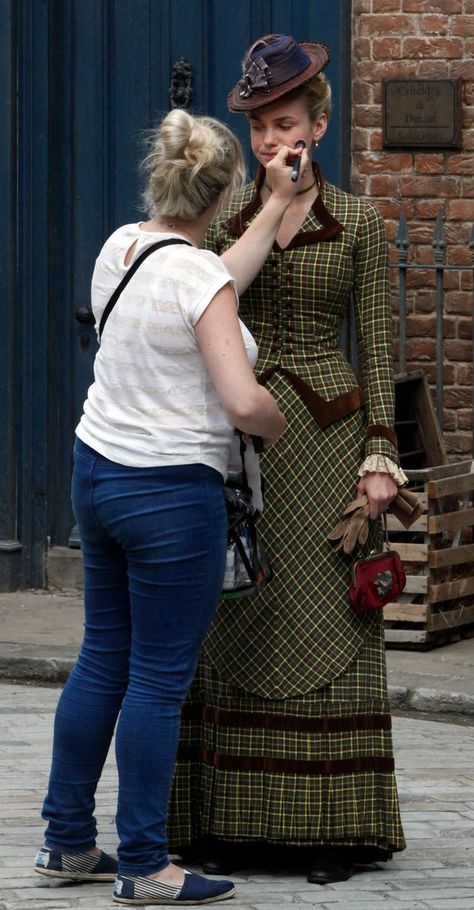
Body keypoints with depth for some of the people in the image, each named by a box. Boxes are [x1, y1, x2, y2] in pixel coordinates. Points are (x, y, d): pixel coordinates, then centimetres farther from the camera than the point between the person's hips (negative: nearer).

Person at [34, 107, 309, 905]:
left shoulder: (119, 247, 3)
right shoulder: (197, 277, -19)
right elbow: (243, 402, -25)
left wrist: (279, 205, 22)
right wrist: (277, 427, -4)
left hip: (97, 473, 8)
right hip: (171, 493, -8)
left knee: (102, 660, 16)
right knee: (159, 680, -1)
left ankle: (67, 840, 23)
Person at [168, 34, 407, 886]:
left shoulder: (358, 224, 1)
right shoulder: (222, 216, 7)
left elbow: (376, 346, 0)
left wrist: (380, 456, -7)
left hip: (327, 436, -2)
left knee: (326, 628, -2)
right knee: (238, 631, 2)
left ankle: (332, 827, 2)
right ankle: (238, 820, 8)